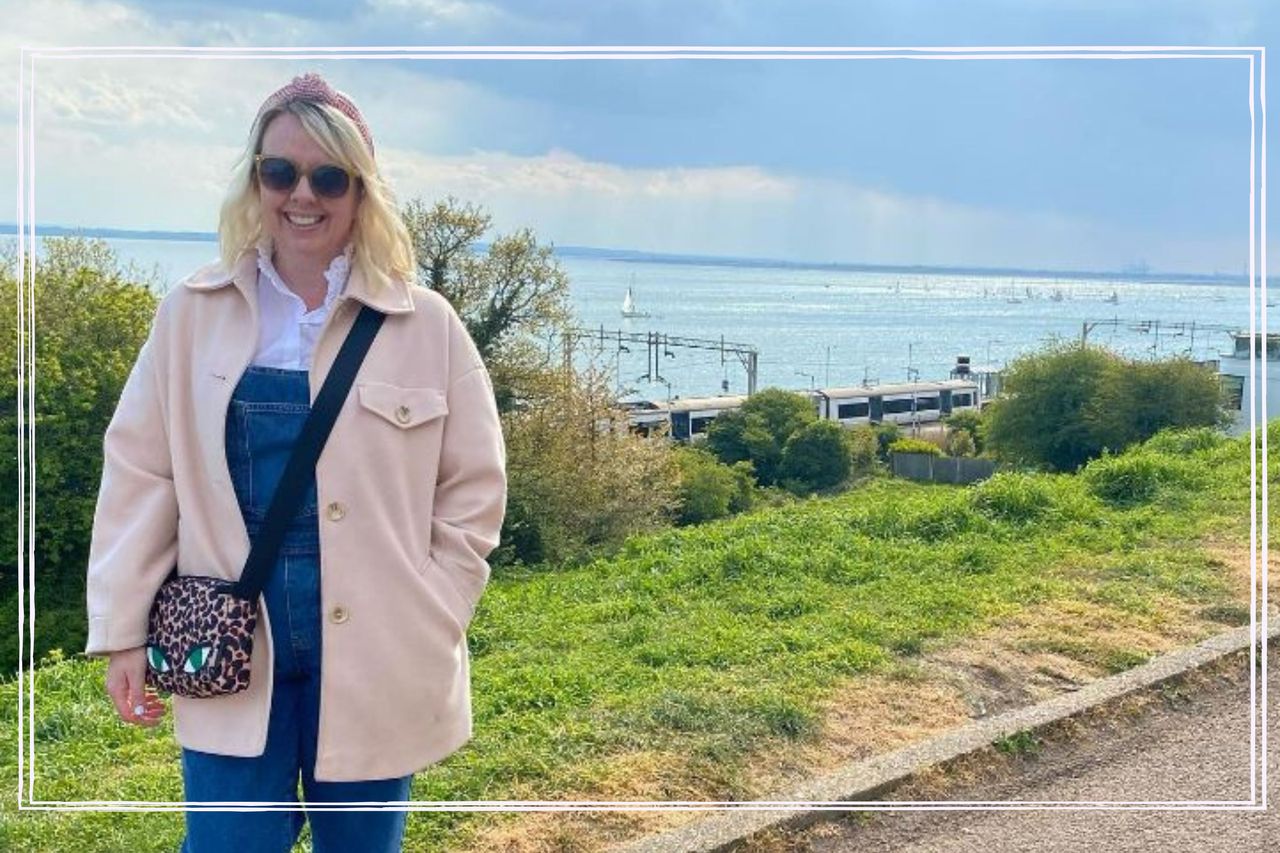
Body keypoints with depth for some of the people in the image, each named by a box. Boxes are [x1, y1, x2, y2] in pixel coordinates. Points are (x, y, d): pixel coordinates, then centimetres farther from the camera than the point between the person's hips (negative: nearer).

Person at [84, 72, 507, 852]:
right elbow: (141, 475, 4)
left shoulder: (427, 325, -1)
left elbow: (474, 486, 3)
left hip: (374, 656, 0)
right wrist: (122, 632, 1)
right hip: (232, 649, 0)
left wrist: (432, 622, -3)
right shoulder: (193, 316, 2)